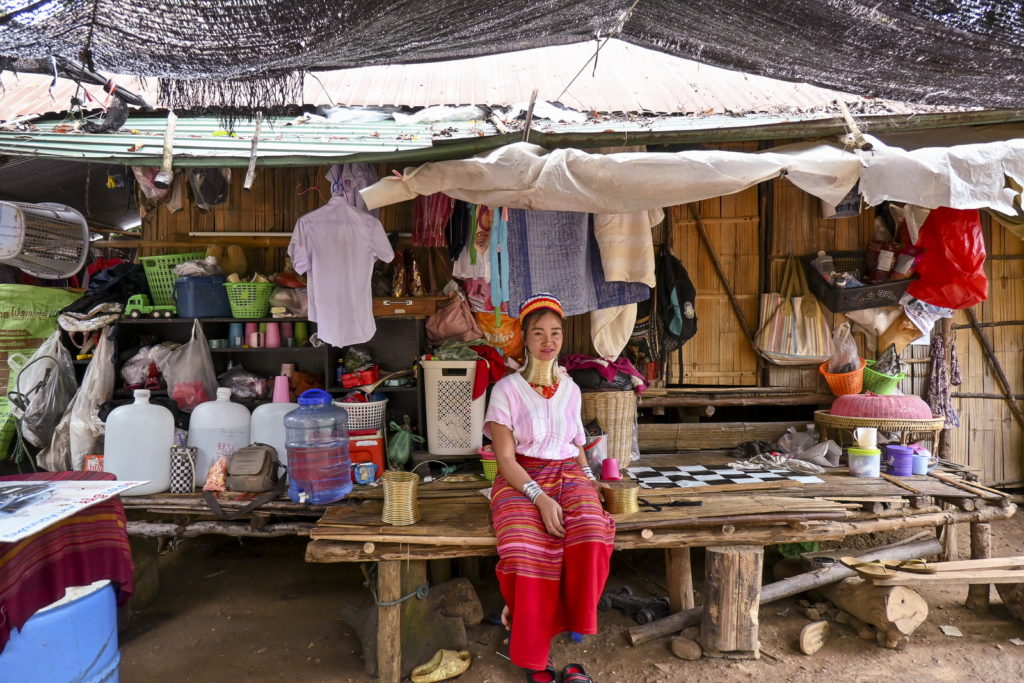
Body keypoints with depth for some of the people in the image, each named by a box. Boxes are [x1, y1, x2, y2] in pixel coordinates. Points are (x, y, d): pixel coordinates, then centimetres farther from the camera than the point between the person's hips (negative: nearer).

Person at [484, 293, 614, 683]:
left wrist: (590, 479, 4)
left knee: (591, 534, -32)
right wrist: (540, 497, -21)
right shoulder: (507, 389, -1)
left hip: (568, 475, 3)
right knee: (530, 548, -34)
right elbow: (505, 459, -7)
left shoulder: (570, 388, 13)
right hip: (521, 480, -3)